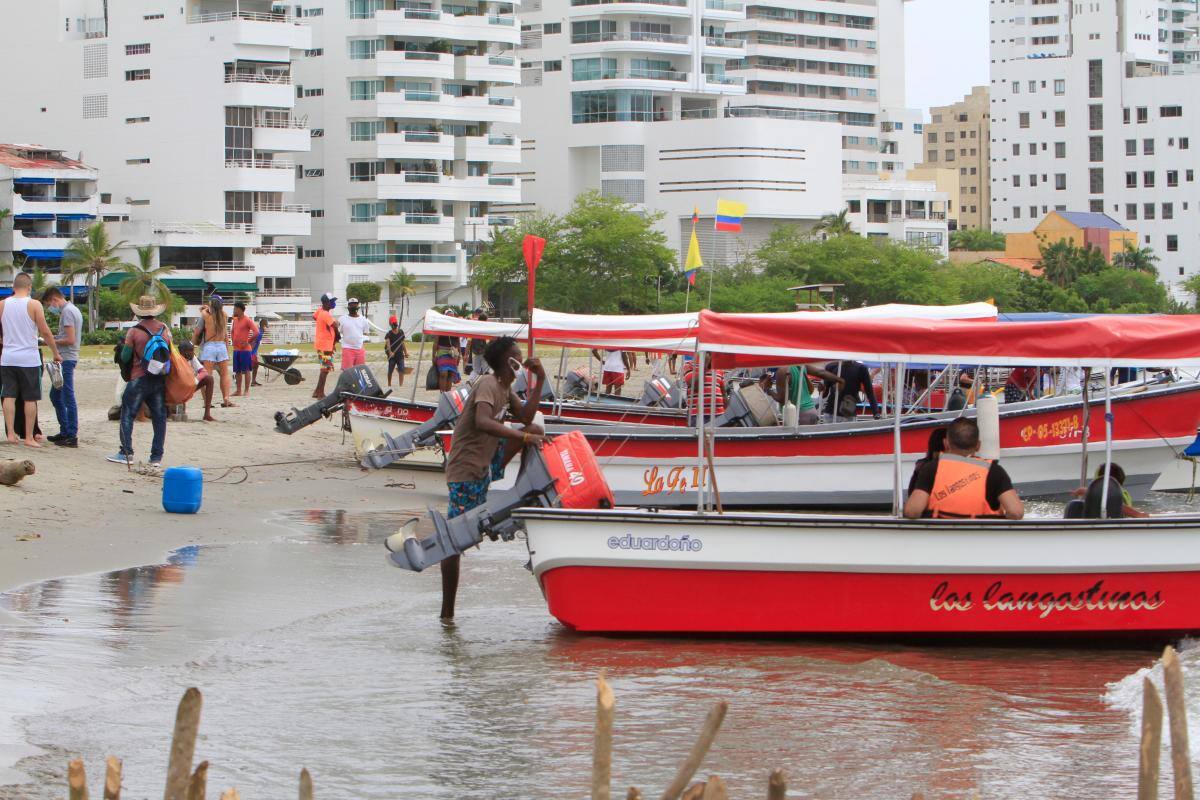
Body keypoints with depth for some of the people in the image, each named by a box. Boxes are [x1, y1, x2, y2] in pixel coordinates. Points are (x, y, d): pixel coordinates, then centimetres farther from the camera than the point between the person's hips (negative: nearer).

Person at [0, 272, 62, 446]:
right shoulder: (34, 305, -7)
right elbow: (45, 332, -8)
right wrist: (56, 352, 3)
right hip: (29, 359, -3)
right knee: (30, 399, 3)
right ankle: (29, 437, 4)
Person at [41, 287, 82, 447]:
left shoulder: (67, 311, -15)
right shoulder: (73, 309, 17)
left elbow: (70, 340, -21)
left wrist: (52, 342, -9)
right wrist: (55, 338, 10)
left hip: (66, 359, -11)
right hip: (67, 359, 11)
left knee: (68, 398, -7)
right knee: (55, 395, 18)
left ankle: (72, 436, -5)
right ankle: (64, 432, 24)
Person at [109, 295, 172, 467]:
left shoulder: (134, 331, -8)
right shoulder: (165, 329, 4)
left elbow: (125, 357, -5)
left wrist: (123, 346, 15)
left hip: (139, 379, -4)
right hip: (160, 380, 4)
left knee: (127, 415, 6)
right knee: (159, 417, 8)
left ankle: (126, 453, 0)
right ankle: (157, 457, 6)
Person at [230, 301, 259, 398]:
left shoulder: (247, 320, -10)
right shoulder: (235, 320, 14)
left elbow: (256, 332, -18)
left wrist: (248, 342, -15)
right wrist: (233, 340, 12)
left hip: (245, 350, -8)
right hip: (236, 349, 8)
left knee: (246, 370, -4)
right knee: (237, 371, 9)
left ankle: (246, 391, -2)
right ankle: (238, 391, 14)